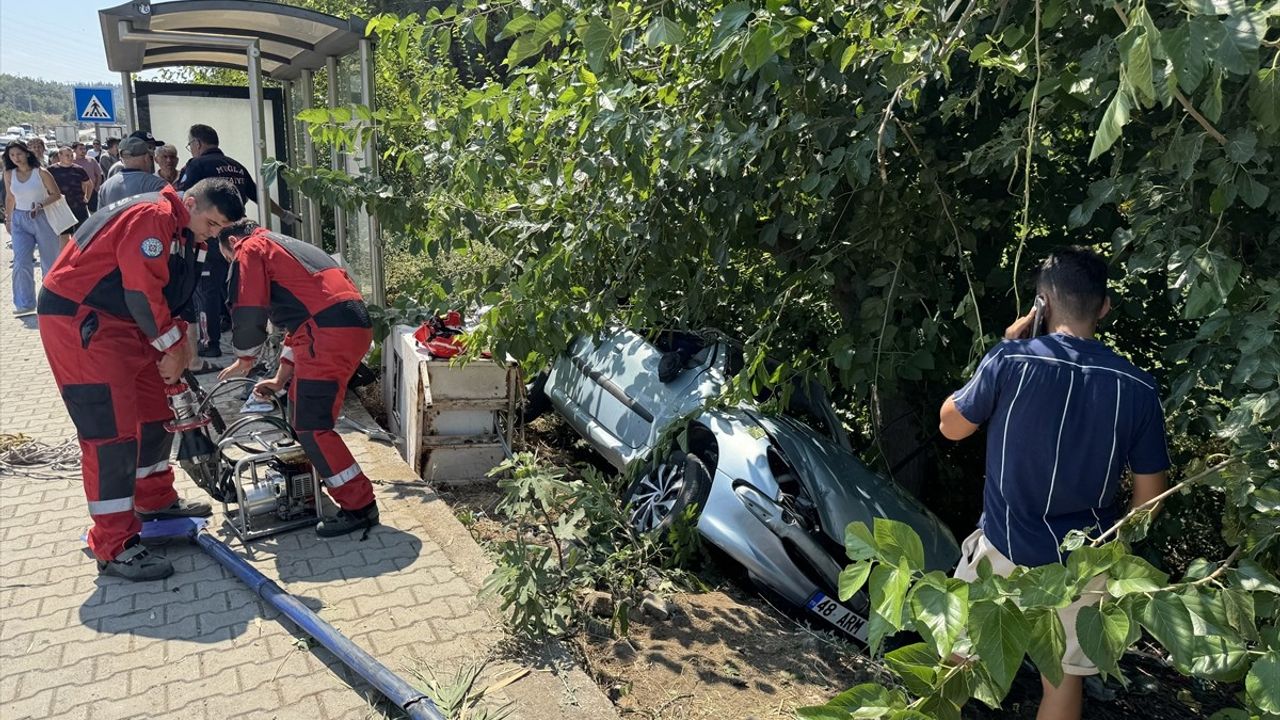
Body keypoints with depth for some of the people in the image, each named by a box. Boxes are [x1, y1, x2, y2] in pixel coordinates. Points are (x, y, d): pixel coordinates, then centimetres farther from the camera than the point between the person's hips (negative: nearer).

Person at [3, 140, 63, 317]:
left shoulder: (41, 173, -6)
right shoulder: (9, 174, 5)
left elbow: (56, 194, -2)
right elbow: (10, 198, 15)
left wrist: (41, 204, -17)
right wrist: (8, 219, 16)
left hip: (42, 218, -3)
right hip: (20, 220, 3)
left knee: (49, 261, 6)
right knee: (21, 263, -6)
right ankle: (25, 304, -2)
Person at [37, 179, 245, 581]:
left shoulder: (183, 233, 12)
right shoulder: (152, 216, -19)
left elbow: (171, 294, 17)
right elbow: (143, 292, -24)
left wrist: (179, 345, 6)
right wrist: (173, 348, -14)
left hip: (122, 323, 11)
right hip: (78, 321, -10)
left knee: (154, 412, 17)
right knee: (112, 429, -13)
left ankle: (155, 501, 36)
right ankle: (114, 549, -8)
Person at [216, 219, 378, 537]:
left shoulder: (251, 249, 7)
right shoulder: (287, 247, 35)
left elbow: (249, 312, -2)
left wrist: (244, 359, 17)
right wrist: (281, 377, 34)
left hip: (329, 332, -10)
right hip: (356, 324, 10)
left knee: (311, 426, -5)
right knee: (301, 407, 25)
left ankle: (359, 507, -4)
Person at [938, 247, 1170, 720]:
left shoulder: (1012, 361, -19)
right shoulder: (1137, 388, -9)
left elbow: (951, 427, -3)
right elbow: (1149, 494, -1)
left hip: (1006, 549, -2)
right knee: (1066, 676, 21)